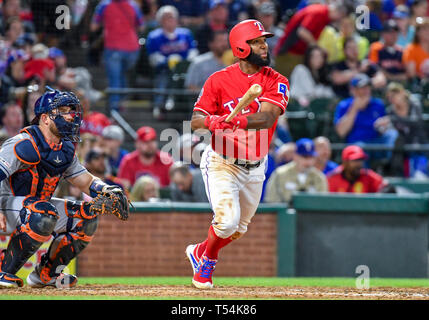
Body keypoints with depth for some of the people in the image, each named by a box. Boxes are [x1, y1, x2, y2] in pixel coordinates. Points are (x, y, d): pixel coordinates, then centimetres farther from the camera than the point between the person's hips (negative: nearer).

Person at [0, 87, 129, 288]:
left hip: (34, 207, 9)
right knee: (45, 213, -37)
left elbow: (84, 179, 13)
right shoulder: (25, 144, -20)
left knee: (87, 216, 3)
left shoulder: (65, 149, 8)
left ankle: (45, 273, 9)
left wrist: (106, 191, -8)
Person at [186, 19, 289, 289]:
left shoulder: (276, 82, -8)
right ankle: (208, 259, 13)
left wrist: (238, 121, -43)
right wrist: (212, 121, -34)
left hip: (255, 168, 3)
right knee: (227, 221, -18)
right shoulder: (219, 80, -9)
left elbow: (267, 118, -24)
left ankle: (200, 253, 43)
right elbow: (196, 120, -10)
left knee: (238, 229, 15)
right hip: (222, 163, -3)